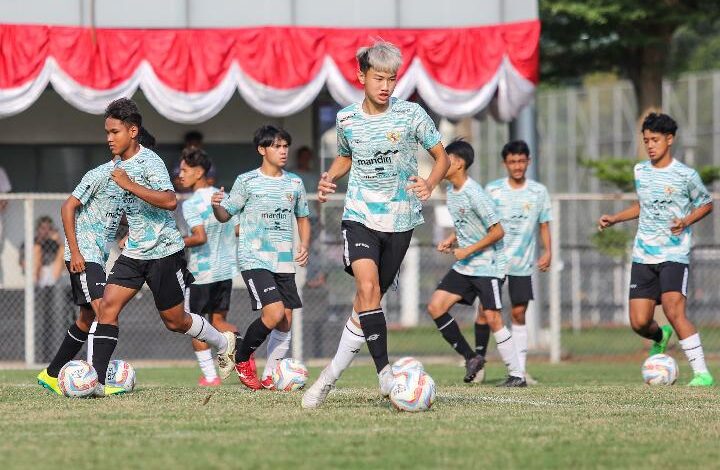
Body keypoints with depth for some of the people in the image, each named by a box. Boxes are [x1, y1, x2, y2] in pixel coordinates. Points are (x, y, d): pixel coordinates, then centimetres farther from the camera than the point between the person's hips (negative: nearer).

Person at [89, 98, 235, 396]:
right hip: (133, 254, 7)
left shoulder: (149, 161, -17)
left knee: (175, 321, 6)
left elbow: (169, 201, -31)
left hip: (163, 251, -7)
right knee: (108, 306, -11)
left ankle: (224, 343, 34)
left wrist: (130, 185, -33)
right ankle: (96, 380, -16)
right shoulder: (120, 165, 10)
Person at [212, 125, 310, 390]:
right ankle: (242, 359, 3)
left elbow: (303, 218, 21)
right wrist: (216, 205, -20)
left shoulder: (295, 183, 10)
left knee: (285, 322, 1)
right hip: (254, 259, -5)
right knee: (275, 312, -20)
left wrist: (305, 244, 4)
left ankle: (269, 377, 13)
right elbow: (225, 215, 2)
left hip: (284, 261, 5)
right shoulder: (247, 181, -2)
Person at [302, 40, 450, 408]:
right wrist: (329, 178, 0)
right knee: (367, 287, -23)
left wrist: (430, 183, -19)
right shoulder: (347, 119, 2)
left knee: (369, 300, 6)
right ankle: (384, 372, -22)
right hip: (360, 215, 0)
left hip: (400, 219, 0)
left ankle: (332, 374, 21)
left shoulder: (411, 114, -5)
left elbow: (442, 156, 1)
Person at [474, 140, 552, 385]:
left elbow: (544, 224, 10)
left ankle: (521, 368, 3)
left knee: (519, 313, -1)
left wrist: (548, 251, -2)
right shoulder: (492, 190, 1)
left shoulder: (539, 192, 4)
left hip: (522, 263, 1)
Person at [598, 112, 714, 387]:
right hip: (643, 255, 5)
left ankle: (701, 373, -18)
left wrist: (686, 221, -12)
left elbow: (706, 204, 6)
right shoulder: (640, 171, 9)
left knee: (674, 311, -23)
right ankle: (660, 337, 36)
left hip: (675, 254, -5)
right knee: (639, 322, -1)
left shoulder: (685, 175, -6)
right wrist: (614, 219, 15)